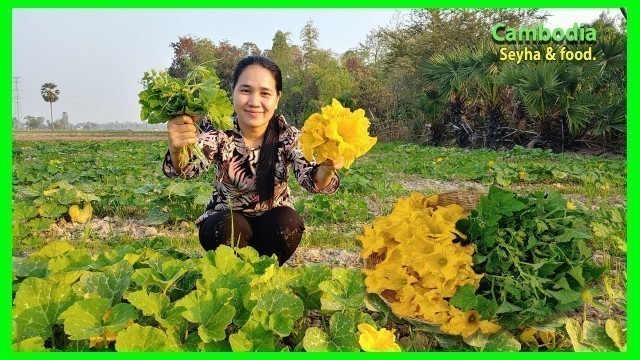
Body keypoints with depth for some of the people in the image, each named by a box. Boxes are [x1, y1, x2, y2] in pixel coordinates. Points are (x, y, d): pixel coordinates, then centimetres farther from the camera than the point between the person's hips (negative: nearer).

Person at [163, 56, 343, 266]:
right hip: (225, 222, -1)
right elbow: (193, 165, -37)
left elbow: (310, 179, -31)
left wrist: (326, 168, -54)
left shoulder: (288, 136, -15)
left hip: (274, 224, 1)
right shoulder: (219, 132, -18)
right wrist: (177, 150, -60)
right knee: (231, 228, -32)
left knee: (289, 222, -30)